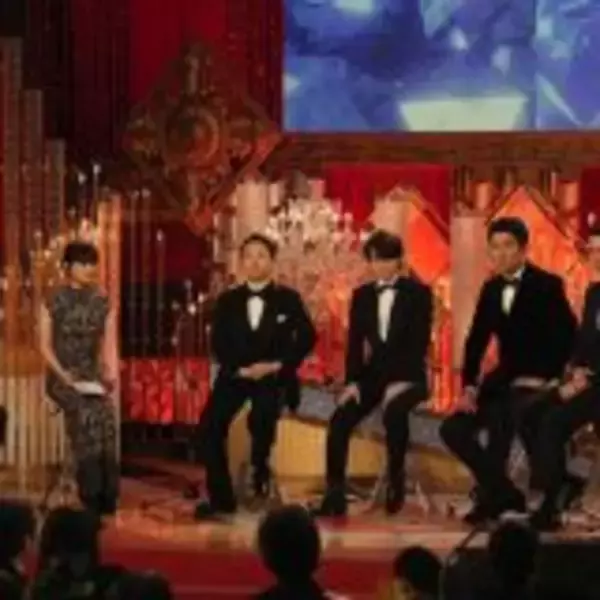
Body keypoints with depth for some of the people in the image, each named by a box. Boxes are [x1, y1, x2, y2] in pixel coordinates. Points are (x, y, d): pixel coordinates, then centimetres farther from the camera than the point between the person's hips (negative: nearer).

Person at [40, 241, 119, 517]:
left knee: (105, 415, -29)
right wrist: (63, 375, -17)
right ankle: (93, 495, -28)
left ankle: (106, 497, -24)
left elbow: (106, 344, 10)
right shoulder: (54, 302, -1)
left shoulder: (102, 303, 9)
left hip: (92, 376, 3)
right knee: (87, 413, -33)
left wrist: (109, 371, -9)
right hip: (62, 376, -3)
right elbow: (45, 345, -3)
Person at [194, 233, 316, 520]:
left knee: (261, 418, -33)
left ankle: (260, 470, -3)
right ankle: (221, 497, -7)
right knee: (209, 427, -18)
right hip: (235, 374, 3)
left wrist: (279, 365, -11)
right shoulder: (227, 300, 11)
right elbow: (218, 343, 5)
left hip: (274, 375, -3)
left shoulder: (288, 299, 6)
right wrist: (240, 369, -12)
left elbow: (307, 336, 0)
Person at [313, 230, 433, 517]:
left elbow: (420, 341, -11)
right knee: (340, 420, -20)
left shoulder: (418, 293, -3)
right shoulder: (362, 295, 10)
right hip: (374, 374, 4)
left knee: (394, 411, -37)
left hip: (407, 376, -4)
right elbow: (355, 342, 5)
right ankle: (335, 495, -16)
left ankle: (395, 480, -19)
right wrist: (352, 381, -10)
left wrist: (401, 381, -22)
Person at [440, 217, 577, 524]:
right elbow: (476, 340, 10)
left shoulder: (547, 285, -9)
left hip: (538, 383, -7)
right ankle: (502, 493, 5)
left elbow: (567, 338, -15)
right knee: (453, 429, -6)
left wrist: (544, 381, -23)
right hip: (505, 379, 7)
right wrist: (469, 386, -3)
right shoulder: (491, 289, 9)